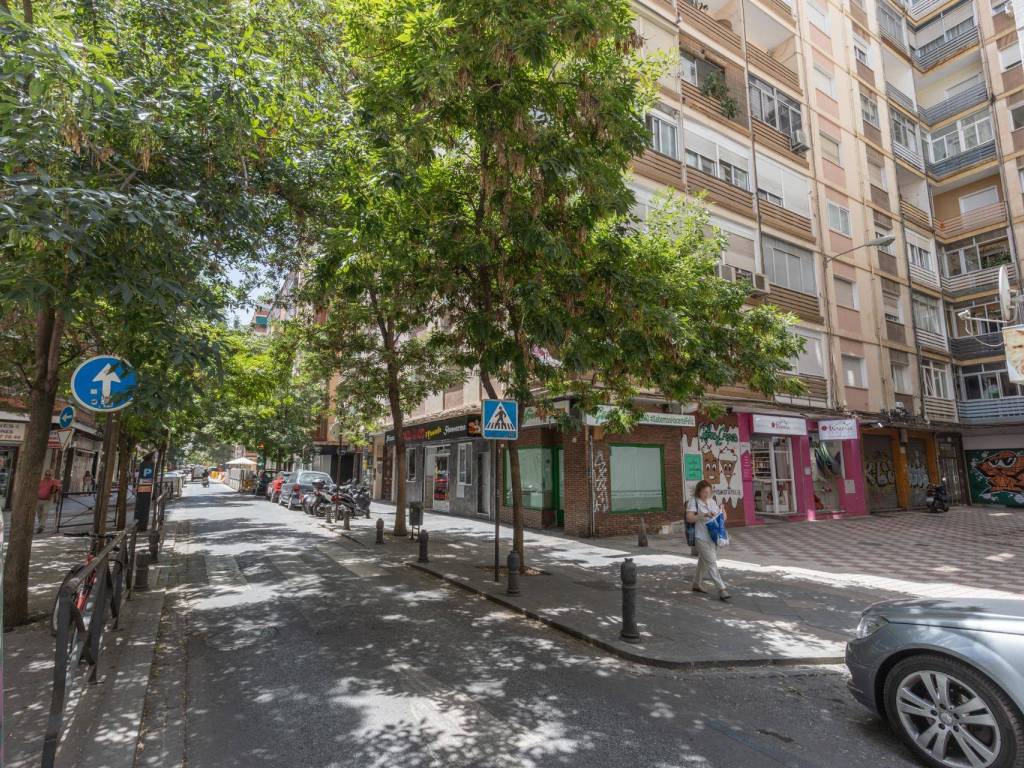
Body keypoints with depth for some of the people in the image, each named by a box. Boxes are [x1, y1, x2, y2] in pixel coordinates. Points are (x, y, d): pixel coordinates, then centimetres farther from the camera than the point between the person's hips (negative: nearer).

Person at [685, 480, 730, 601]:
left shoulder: (712, 501, 11)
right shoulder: (694, 502, -8)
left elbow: (721, 517, 14)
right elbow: (689, 518, -16)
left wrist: (722, 514, -9)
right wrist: (703, 515, -25)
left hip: (713, 537, 7)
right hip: (702, 538, -7)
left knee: (703, 561, 17)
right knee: (711, 563, -9)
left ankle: (697, 584, 32)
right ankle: (721, 589, -9)